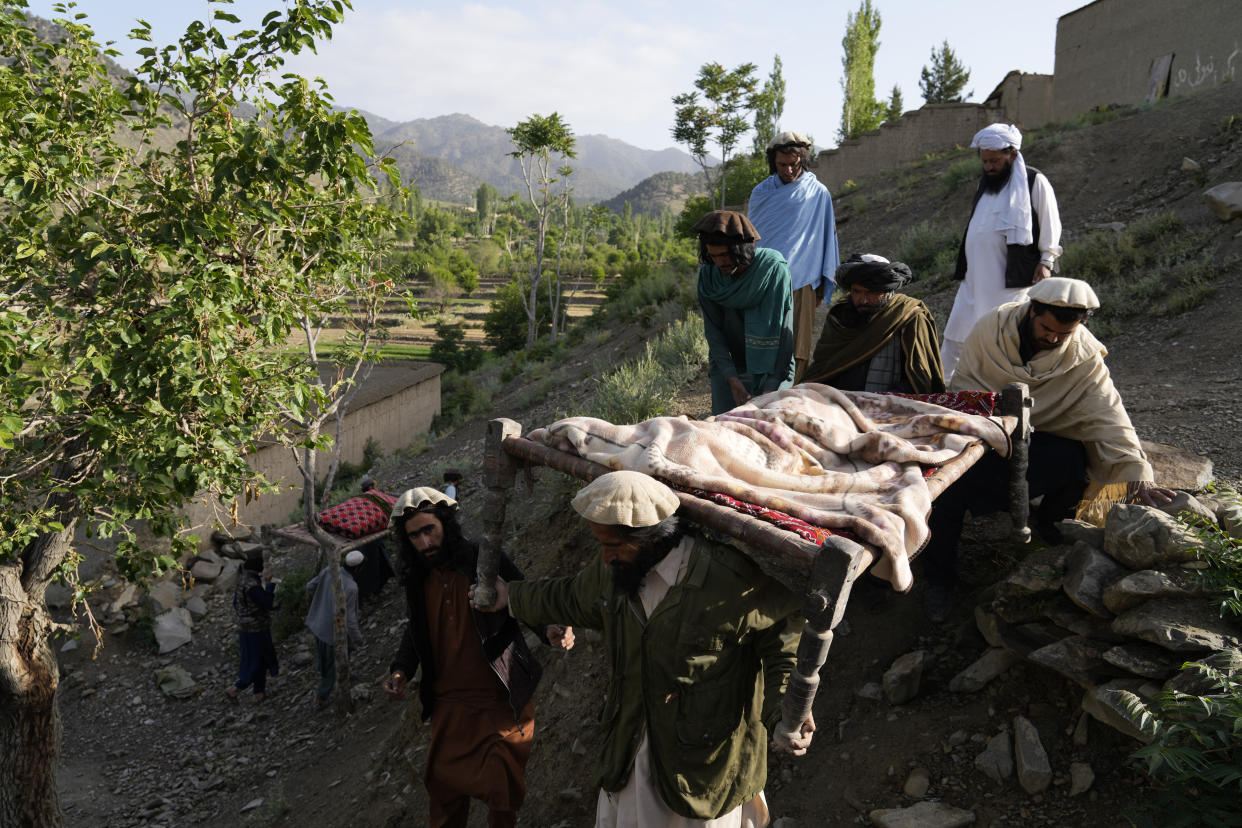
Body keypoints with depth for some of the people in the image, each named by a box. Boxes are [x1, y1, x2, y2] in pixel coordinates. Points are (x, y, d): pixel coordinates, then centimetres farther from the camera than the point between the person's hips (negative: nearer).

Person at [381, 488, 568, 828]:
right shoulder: (416, 580, 4)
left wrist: (552, 630, -28)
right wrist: (401, 670, 4)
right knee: (443, 788, 16)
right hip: (449, 705, 5)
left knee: (502, 793, 3)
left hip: (501, 703, -5)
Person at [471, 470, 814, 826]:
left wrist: (783, 711, -18)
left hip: (707, 760, -5)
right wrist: (513, 598, 27)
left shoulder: (730, 578, -25)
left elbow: (784, 627, -11)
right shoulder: (615, 568, -4)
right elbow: (573, 598, 18)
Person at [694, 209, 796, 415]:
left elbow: (781, 330, -20)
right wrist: (732, 379, -18)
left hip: (769, 368, -2)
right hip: (726, 366, 3)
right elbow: (713, 330, -8)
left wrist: (770, 388, -25)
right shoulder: (708, 274, -8)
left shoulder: (774, 268, -18)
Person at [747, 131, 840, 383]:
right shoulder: (761, 193, 10)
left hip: (800, 284, -2)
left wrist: (822, 286, 5)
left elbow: (825, 238, 7)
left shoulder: (818, 193, 3)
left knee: (795, 351, -4)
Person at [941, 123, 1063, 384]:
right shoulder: (985, 182, 17)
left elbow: (1050, 225, -2)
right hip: (977, 276, 7)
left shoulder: (1034, 182, -3)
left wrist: (1046, 261, -9)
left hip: (1012, 280, -7)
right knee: (956, 333, 6)